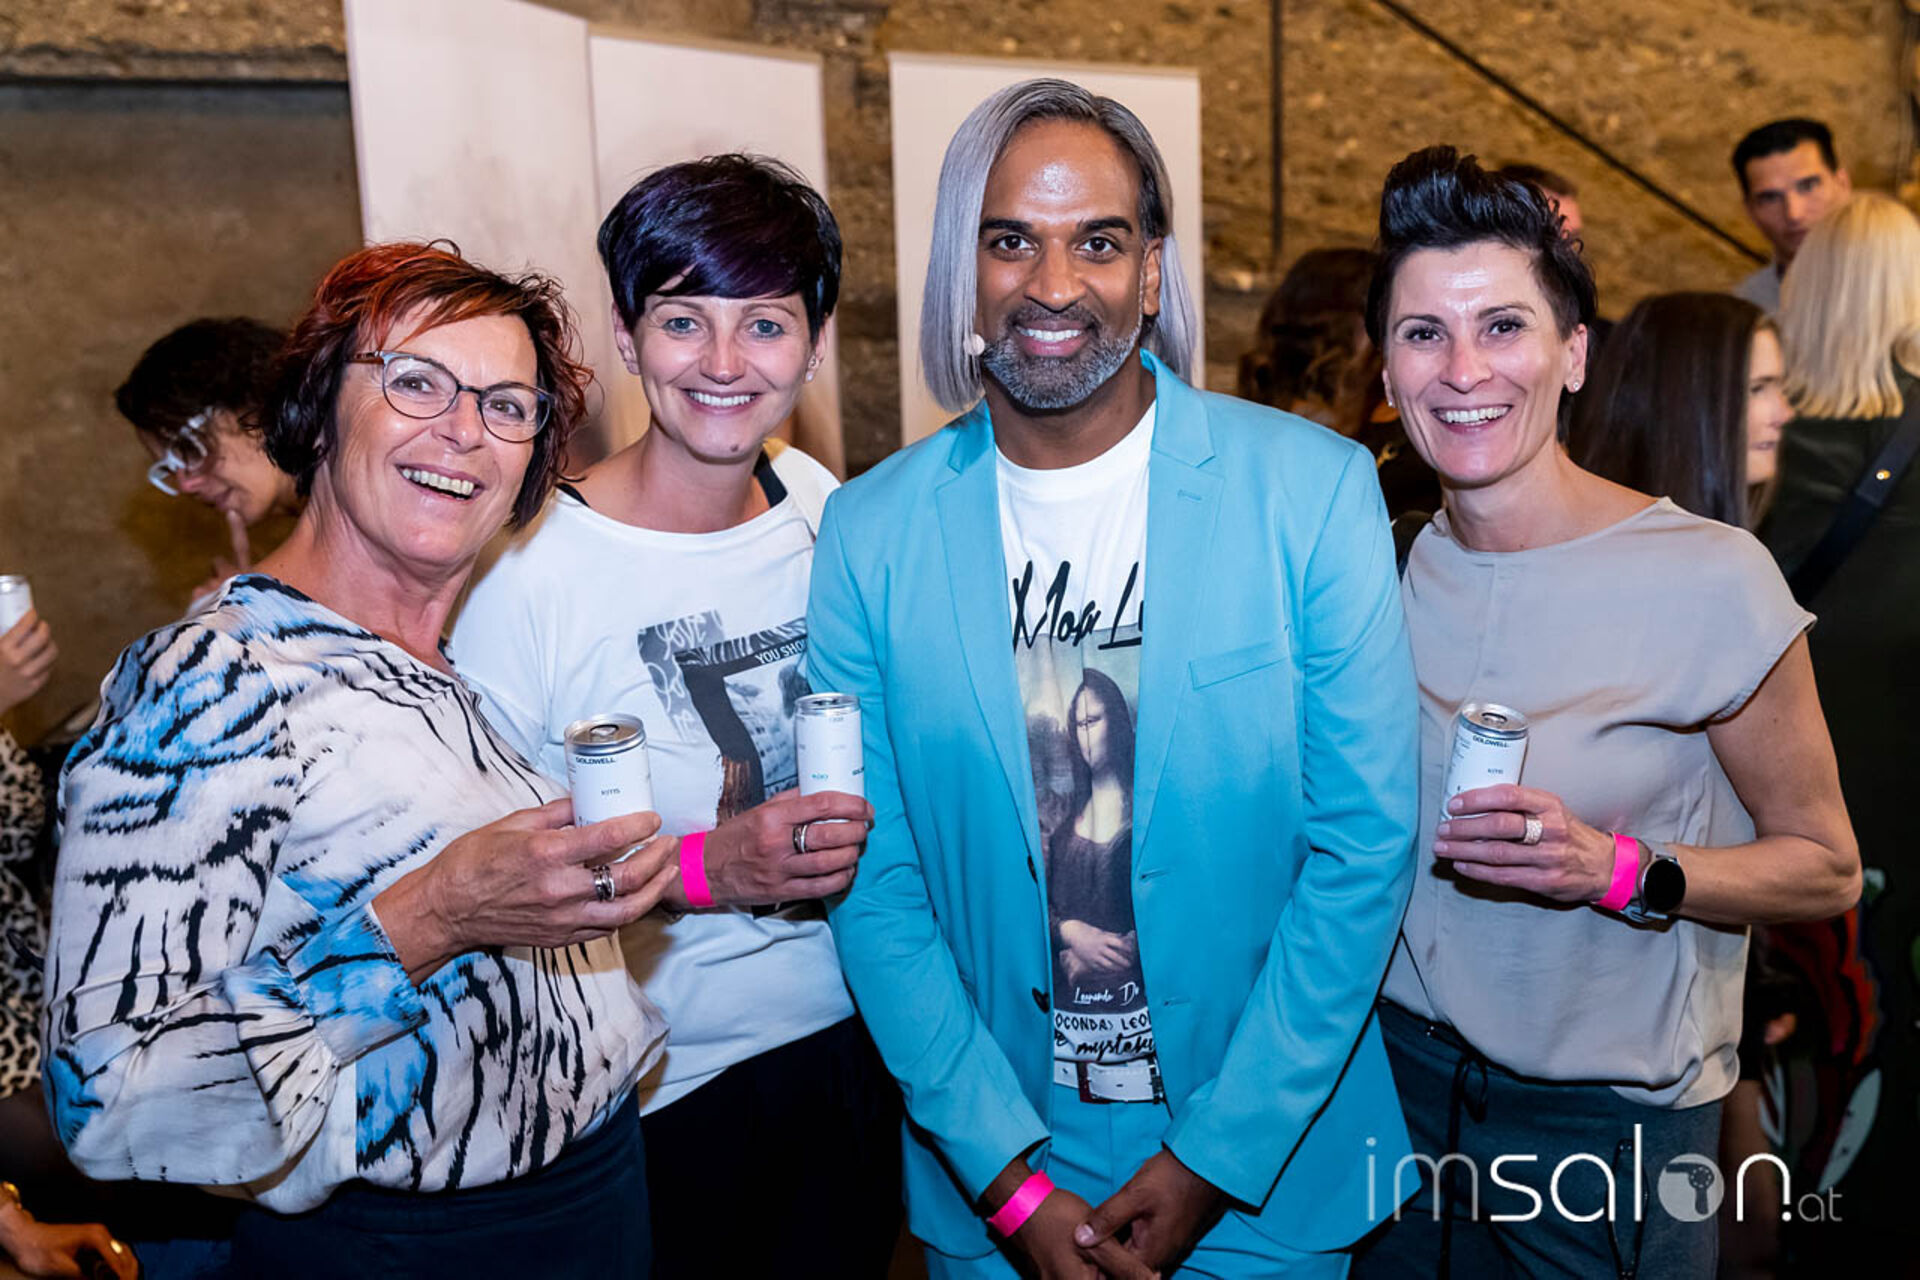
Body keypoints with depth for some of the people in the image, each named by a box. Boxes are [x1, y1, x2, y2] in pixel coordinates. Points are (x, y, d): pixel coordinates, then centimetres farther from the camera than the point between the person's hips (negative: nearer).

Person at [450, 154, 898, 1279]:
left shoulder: (829, 511, -2)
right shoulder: (526, 571, -19)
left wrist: (865, 826, -5)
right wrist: (704, 869, -27)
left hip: (845, 1038, 5)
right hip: (649, 1096, -5)